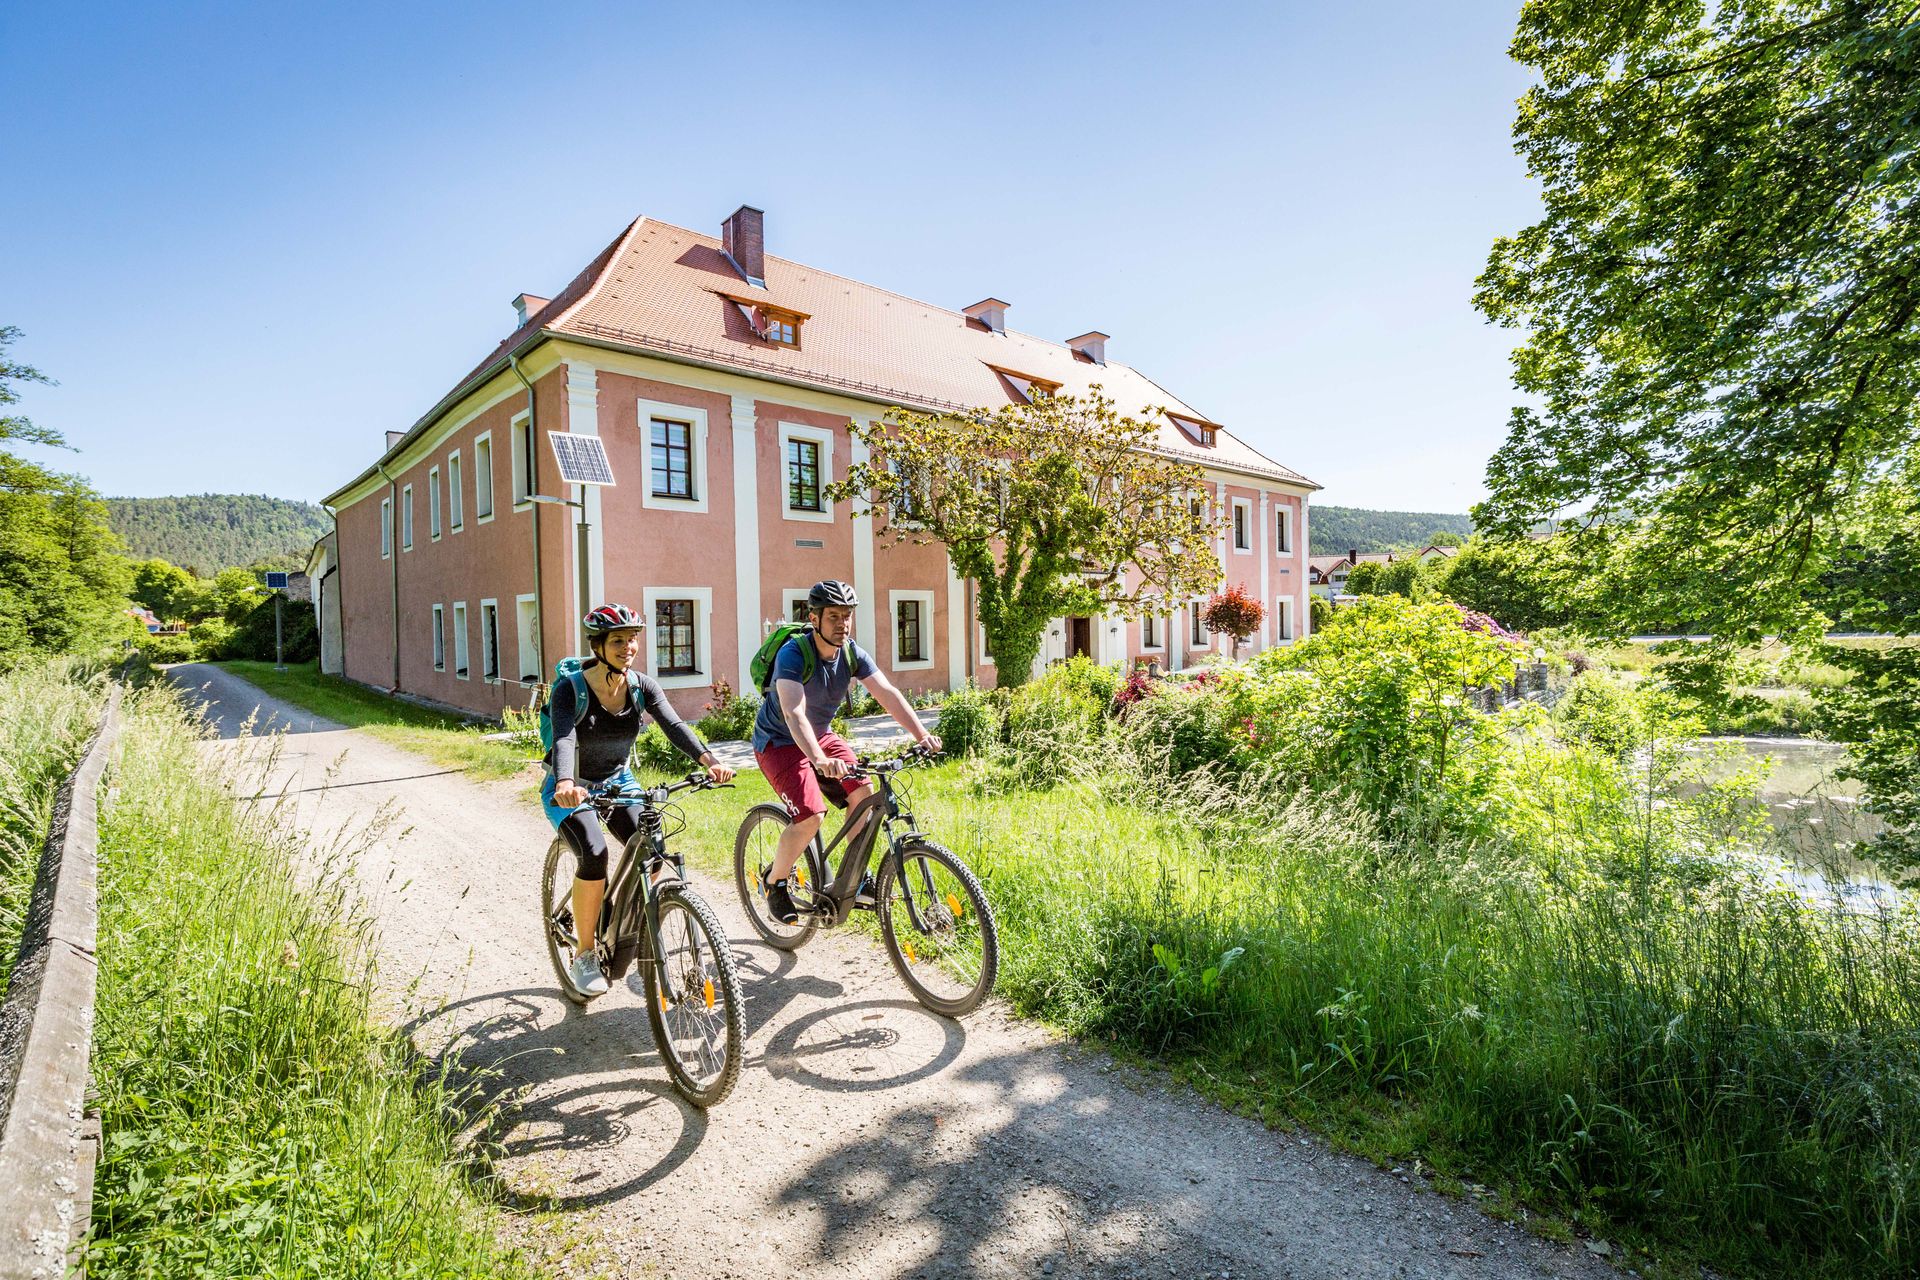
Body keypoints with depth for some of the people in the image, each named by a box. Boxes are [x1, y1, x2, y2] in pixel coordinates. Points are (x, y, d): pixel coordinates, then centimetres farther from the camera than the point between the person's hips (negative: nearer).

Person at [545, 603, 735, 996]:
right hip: (571, 788, -3)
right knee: (594, 855, -26)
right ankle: (584, 955, -5)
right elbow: (564, 739, -38)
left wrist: (709, 760, -41)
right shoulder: (570, 689, -21)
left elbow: (674, 725, -24)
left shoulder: (642, 686, -11)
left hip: (617, 781, 4)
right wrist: (566, 784, -58)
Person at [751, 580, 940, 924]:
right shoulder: (793, 654, -28)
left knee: (864, 793, -10)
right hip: (779, 742, -6)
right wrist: (820, 760, -56)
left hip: (820, 736, 6)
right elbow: (795, 714, -41)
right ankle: (775, 882, 7)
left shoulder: (852, 654, -10)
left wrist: (922, 735, -31)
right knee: (810, 816, -20)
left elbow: (889, 694, -18)